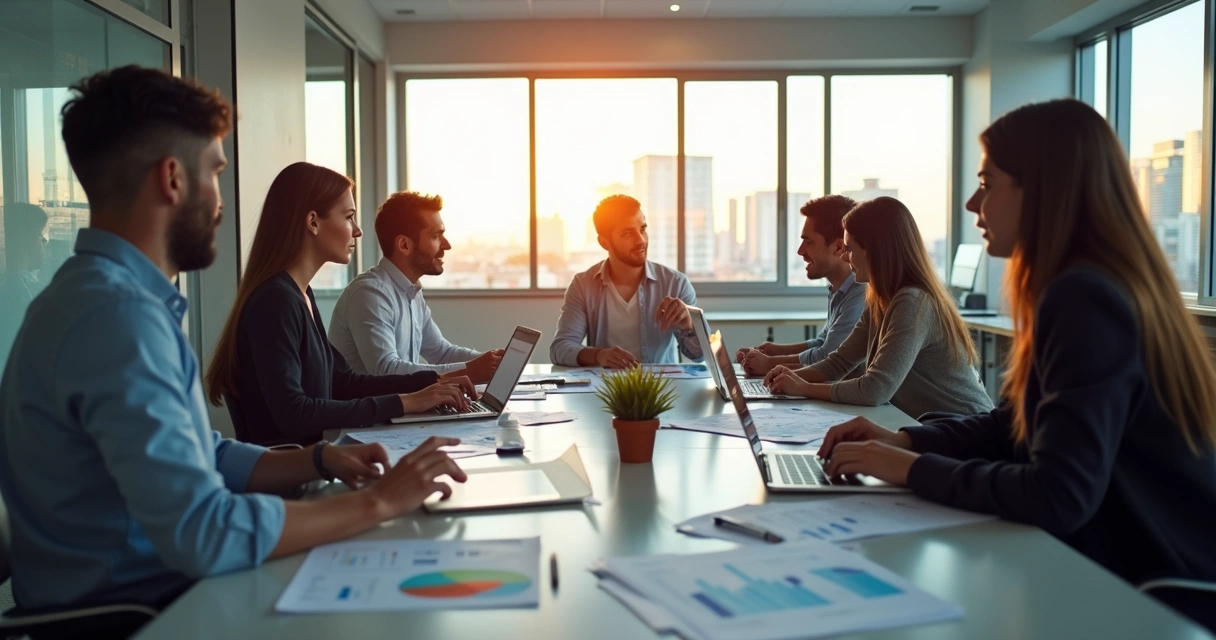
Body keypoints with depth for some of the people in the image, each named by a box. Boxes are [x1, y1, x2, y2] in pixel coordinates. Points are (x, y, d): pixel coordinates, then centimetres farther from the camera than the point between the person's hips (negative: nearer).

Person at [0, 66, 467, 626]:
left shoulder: (114, 292, 8)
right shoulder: (117, 313, -23)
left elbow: (201, 459, 13)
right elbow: (204, 533, -29)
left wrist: (317, 460, -1)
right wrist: (379, 501, -19)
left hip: (162, 587, 8)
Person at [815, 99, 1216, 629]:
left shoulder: (1084, 300, -24)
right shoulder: (1089, 288, 7)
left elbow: (1059, 497, -31)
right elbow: (1015, 424, 14)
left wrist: (913, 468, -19)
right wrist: (907, 440, -1)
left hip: (1153, 595, -8)